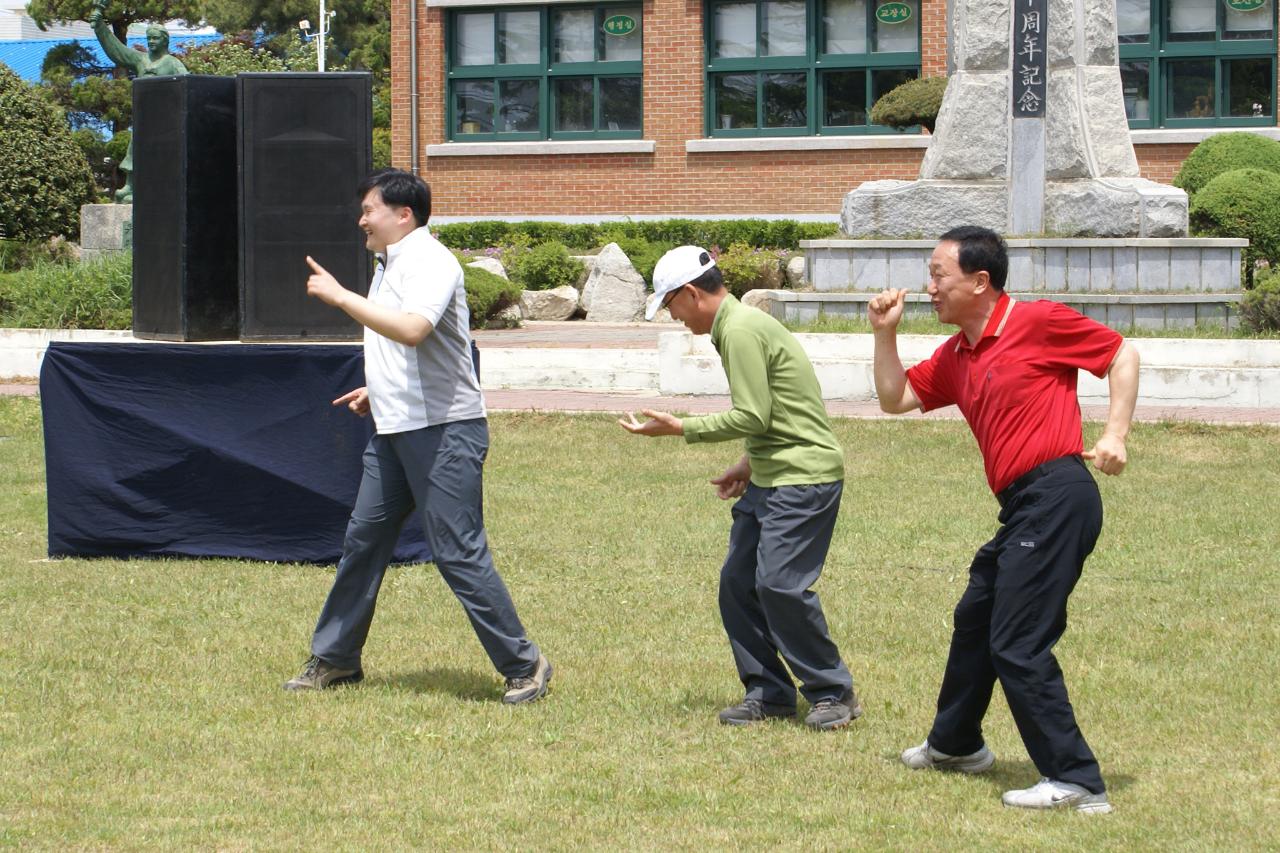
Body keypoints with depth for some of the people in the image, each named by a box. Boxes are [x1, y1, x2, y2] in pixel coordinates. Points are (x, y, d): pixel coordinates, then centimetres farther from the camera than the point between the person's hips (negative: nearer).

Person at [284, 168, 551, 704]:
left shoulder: (430, 262, -13)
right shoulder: (390, 265, 17)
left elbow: (412, 329, -32)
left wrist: (341, 297, -25)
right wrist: (379, 392, 18)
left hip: (445, 432, -10)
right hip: (394, 431, 10)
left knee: (459, 554, -9)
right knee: (363, 541, 11)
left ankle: (524, 668, -1)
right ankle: (334, 660, 21)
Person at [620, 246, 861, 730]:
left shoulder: (741, 331, -16)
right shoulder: (739, 324, 16)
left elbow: (752, 418, -19)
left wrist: (679, 429, -12)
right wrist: (751, 464, 18)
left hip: (804, 478, -11)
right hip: (771, 478, 11)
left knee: (780, 585, -13)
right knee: (737, 582, 7)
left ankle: (833, 693, -2)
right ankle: (768, 692, 14)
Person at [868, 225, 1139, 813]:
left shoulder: (1038, 322, -7)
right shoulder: (957, 357, 17)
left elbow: (1121, 355, -3)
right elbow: (895, 398, 23)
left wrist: (1114, 435, -11)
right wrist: (885, 333, 12)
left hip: (1056, 495, -10)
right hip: (1023, 507, 10)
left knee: (1017, 645, -11)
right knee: (974, 619, 23)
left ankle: (1076, 781, -7)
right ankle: (955, 744, 43)